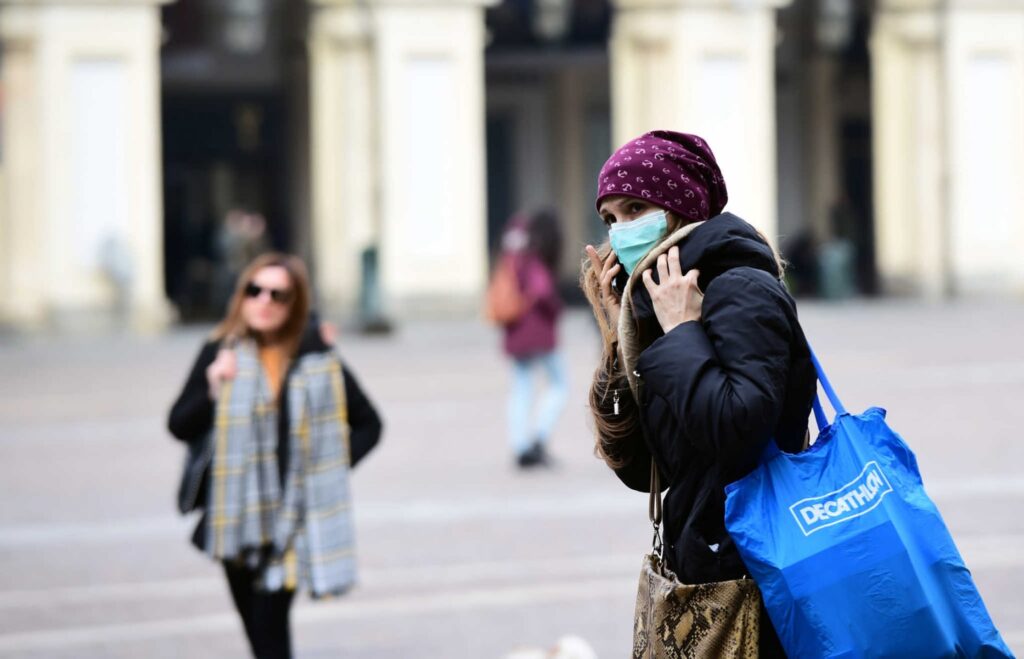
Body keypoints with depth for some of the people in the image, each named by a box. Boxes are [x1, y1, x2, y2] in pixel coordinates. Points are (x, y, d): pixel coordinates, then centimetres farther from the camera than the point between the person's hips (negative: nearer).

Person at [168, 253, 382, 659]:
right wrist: (212, 390, -19)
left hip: (293, 517, -2)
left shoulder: (317, 360, -3)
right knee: (255, 624, 12)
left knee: (269, 623, -12)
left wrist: (331, 469, -6)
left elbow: (367, 425, 8)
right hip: (236, 515, 2)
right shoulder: (220, 355, -1)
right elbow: (179, 427, -2)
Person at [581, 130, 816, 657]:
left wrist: (681, 332, -17)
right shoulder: (652, 308, 11)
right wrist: (617, 338, 3)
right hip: (696, 571, 8)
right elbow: (640, 470, 8)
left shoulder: (742, 291, -13)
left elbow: (741, 427, -29)